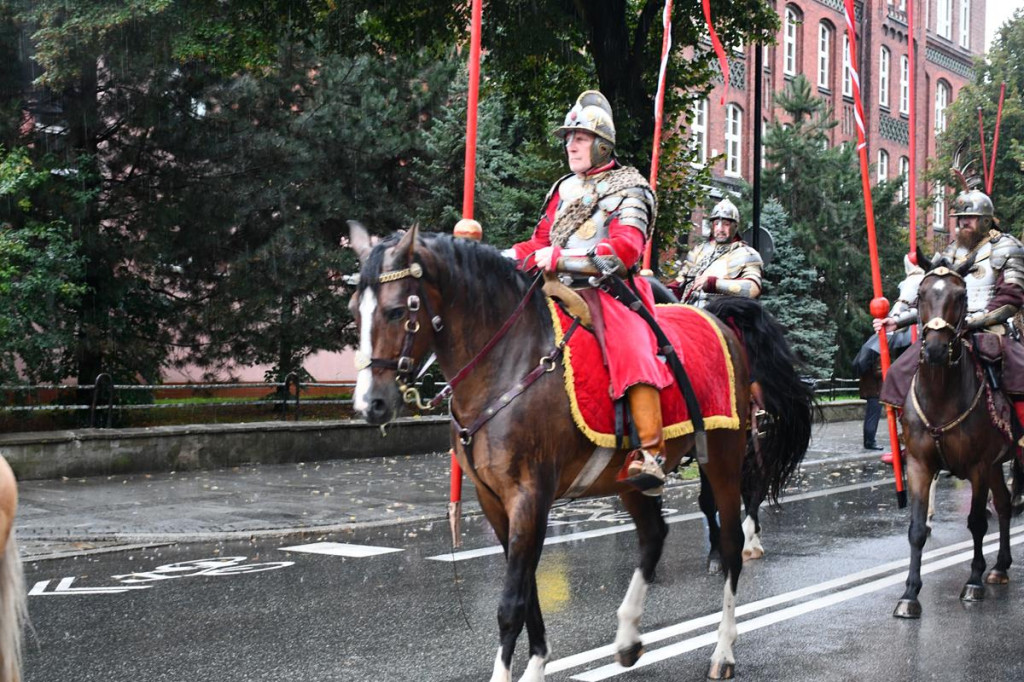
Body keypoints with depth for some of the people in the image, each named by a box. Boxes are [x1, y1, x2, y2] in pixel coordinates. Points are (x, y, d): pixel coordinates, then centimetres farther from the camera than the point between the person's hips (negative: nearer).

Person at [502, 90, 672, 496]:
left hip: (612, 291, -7)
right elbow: (540, 243, 24)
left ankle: (649, 455, -38)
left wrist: (562, 256, -25)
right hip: (563, 292, 8)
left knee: (632, 349, -32)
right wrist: (505, 257, 3)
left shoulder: (627, 189, 1)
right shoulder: (564, 189, 23)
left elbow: (625, 248, -15)